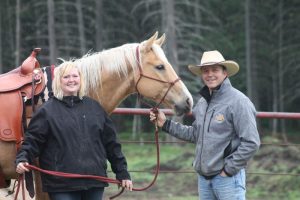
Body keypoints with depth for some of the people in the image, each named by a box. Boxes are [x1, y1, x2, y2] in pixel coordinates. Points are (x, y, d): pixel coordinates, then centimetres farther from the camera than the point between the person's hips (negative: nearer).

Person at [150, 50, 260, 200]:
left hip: (227, 177, -8)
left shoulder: (238, 101, -13)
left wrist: (228, 169, -14)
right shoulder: (202, 102, 11)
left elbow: (251, 143, -17)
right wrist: (166, 124, 16)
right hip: (203, 177, 8)